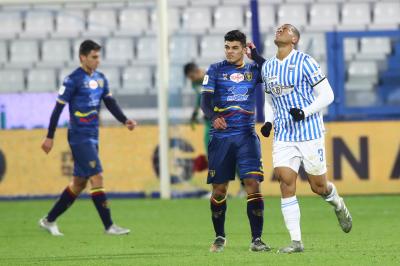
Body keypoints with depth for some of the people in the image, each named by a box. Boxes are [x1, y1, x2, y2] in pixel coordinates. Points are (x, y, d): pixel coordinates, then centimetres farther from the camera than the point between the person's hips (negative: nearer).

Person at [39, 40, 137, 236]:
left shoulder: (100, 79, 11)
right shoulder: (73, 80, -11)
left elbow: (110, 103, 13)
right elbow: (58, 108, -9)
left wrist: (124, 120, -5)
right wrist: (50, 137, -8)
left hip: (92, 138, 8)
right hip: (79, 137, -8)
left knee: (79, 183, 11)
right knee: (97, 178, -12)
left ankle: (49, 220, 22)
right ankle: (109, 226, -11)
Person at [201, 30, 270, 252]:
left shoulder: (253, 70, 9)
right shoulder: (216, 70, 4)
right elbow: (206, 100, -5)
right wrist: (213, 117, -24)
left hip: (247, 136, 0)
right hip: (221, 136, 0)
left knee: (253, 184, -12)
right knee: (219, 188, 3)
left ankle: (257, 239, -10)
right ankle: (220, 237, 21)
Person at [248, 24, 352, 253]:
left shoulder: (305, 62, -8)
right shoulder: (267, 67, 10)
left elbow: (327, 95, -8)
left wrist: (305, 112, -22)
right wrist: (268, 122, 5)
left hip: (310, 133, -4)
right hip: (283, 136, 4)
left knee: (319, 186, 4)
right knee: (286, 183, -9)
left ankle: (338, 205, 40)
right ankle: (296, 241, -7)